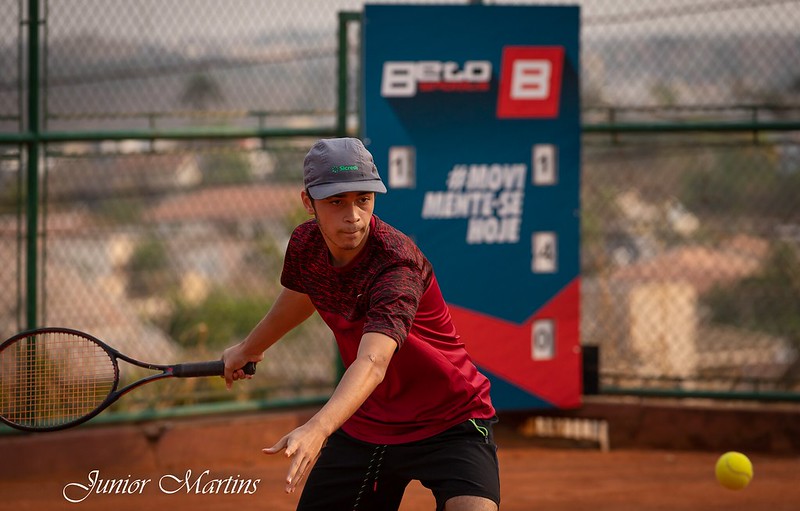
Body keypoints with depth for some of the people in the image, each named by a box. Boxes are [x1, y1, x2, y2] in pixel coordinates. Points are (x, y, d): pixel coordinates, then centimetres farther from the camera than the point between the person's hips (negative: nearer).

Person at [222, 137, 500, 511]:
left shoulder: (397, 264, -29)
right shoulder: (305, 246, -7)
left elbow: (373, 364, -44)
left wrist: (318, 429, -60)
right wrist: (249, 349, 37)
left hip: (450, 424, -6)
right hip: (365, 426, 7)